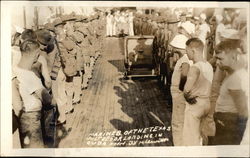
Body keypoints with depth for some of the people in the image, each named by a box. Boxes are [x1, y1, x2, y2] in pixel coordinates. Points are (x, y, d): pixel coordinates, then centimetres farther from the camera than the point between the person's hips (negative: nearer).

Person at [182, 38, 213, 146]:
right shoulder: (209, 65, 6)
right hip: (207, 102, 9)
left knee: (191, 137, 0)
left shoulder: (195, 67, -21)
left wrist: (186, 96, -17)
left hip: (195, 103, -9)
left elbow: (187, 89, -35)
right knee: (199, 134, 23)